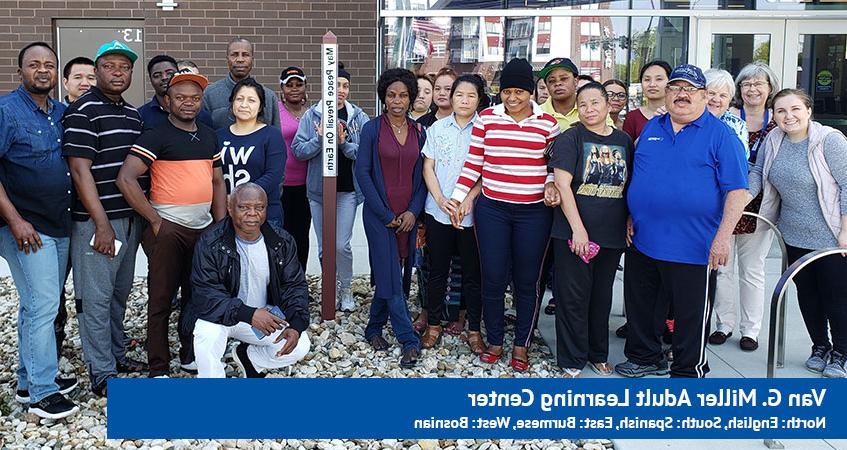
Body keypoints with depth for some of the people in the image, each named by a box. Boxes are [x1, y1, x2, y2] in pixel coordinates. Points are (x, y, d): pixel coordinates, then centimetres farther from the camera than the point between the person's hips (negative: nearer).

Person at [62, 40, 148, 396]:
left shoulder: (133, 114, 14)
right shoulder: (83, 111, -10)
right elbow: (80, 170, -15)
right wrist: (102, 223, -18)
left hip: (131, 217, 8)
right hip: (97, 221, -8)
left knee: (120, 292, 17)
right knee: (96, 297, 0)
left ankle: (117, 354, 31)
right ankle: (102, 373, 8)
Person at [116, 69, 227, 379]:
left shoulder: (209, 136, 13)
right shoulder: (156, 136, -7)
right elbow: (126, 179, -16)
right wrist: (155, 221, -14)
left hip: (204, 228, 6)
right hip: (168, 228, -6)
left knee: (197, 297, 16)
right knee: (161, 300, 2)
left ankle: (191, 355, 32)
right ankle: (158, 370, 11)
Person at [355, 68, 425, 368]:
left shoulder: (419, 132, 7)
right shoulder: (372, 129, -3)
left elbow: (422, 175, 8)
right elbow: (363, 172, -7)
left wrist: (414, 211, -5)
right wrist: (386, 214, -9)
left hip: (408, 216, 4)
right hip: (380, 215, -4)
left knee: (396, 275, 8)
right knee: (391, 277, -6)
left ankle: (375, 328, 26)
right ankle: (409, 341, -2)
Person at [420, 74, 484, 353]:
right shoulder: (437, 128, 6)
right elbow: (428, 166, 5)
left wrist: (469, 199, -15)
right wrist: (440, 199, -9)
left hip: (472, 212, -2)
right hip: (438, 211, 2)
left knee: (472, 272, 6)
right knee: (437, 269, 9)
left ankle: (474, 329, 17)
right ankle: (433, 325, 22)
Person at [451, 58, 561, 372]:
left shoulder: (547, 122, 2)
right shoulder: (487, 118, 3)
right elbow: (473, 163, 5)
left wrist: (551, 185, -10)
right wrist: (457, 198, 0)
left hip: (534, 213, 0)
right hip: (492, 210, 0)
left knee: (526, 281, 7)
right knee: (493, 278, 4)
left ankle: (521, 346, 22)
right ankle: (494, 342, 22)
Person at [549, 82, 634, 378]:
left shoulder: (623, 141, 8)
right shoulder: (571, 138, -6)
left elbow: (629, 186, 14)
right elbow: (562, 184, -12)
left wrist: (630, 224, 5)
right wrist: (578, 229, -18)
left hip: (611, 233, 4)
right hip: (573, 232, -4)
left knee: (602, 295, 15)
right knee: (573, 296, 1)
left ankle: (598, 354, 30)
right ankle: (571, 360, 14)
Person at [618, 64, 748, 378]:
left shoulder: (720, 134, -5)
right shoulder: (651, 128, 12)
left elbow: (737, 190, -9)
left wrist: (722, 237, -17)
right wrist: (632, 217, 10)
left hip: (692, 247, -5)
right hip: (643, 241, 6)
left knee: (691, 315, 5)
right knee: (641, 306, 16)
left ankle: (687, 372, 20)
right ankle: (645, 358, 35)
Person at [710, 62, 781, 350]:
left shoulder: (777, 123, 4)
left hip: (758, 206, 1)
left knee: (752, 270, 9)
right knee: (722, 266, 6)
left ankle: (750, 329, 19)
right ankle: (724, 324, 21)